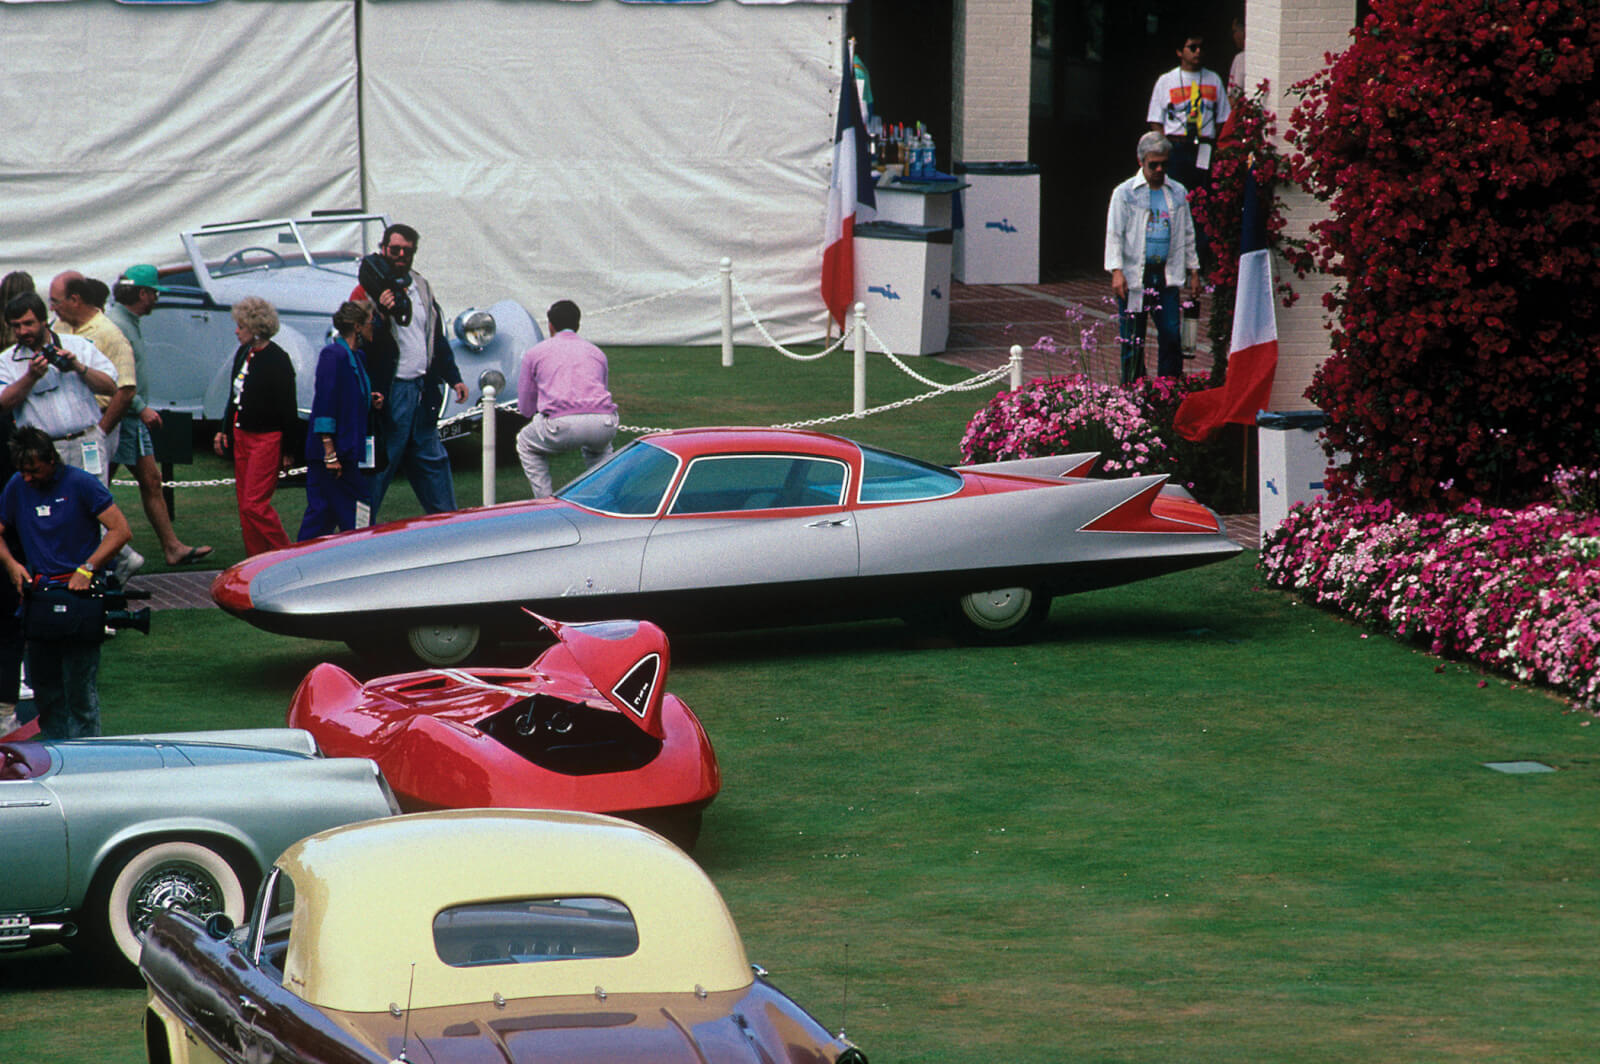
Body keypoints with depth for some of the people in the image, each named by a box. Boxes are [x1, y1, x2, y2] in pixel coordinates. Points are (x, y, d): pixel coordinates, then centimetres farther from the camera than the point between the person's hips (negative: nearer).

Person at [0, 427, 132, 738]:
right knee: (43, 683, 7)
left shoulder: (80, 484, -6)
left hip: (80, 593, -5)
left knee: (80, 686, -6)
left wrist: (87, 569, -17)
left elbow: (121, 530, -9)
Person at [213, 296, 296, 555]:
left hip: (266, 438, -8)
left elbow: (288, 408, -13)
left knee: (255, 505, -12)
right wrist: (224, 431, 19)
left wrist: (287, 450, -11)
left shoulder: (277, 360, -15)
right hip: (242, 435, 8)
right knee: (244, 503, 8)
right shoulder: (243, 354, 9)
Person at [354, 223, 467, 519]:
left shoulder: (421, 288, 15)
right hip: (389, 392, -7)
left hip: (423, 390, 7)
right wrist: (381, 314, -30)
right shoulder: (369, 290, -6)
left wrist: (453, 378, 19)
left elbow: (437, 338, 23)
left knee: (432, 461, 13)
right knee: (379, 464, -5)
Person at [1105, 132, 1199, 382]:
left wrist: (1193, 272, 14)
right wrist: (1117, 271, -12)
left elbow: (1187, 234, 18)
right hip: (1134, 274, -2)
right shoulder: (1125, 193, 1)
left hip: (1167, 274, 2)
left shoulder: (1177, 193, 11)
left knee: (1171, 335, -4)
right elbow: (1114, 235, -2)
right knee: (1132, 341, 2)